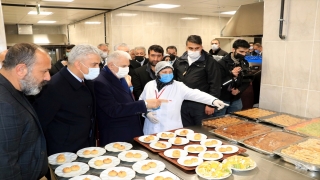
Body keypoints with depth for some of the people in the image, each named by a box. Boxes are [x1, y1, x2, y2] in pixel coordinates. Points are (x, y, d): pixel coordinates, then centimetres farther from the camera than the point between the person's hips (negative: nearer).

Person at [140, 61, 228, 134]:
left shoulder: (178, 86, -8)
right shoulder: (149, 85, 1)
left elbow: (195, 94, -21)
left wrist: (213, 100, -35)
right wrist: (146, 113, -6)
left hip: (172, 129, -2)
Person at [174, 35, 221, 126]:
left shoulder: (210, 62, -7)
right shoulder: (180, 61, 8)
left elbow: (215, 84, -9)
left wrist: (211, 104, -13)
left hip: (201, 104, -4)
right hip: (183, 104, 4)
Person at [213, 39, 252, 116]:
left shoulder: (245, 63, 6)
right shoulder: (222, 63, -12)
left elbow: (247, 80, 10)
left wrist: (239, 90, -7)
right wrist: (231, 74, -27)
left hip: (236, 100, 5)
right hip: (222, 99, -5)